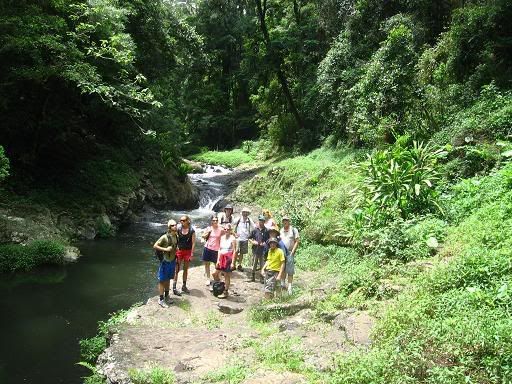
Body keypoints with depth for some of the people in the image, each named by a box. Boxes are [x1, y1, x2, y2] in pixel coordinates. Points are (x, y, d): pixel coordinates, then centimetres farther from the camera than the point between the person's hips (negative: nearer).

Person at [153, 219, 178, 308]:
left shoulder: (176, 236, 1)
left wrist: (176, 259, 15)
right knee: (162, 281, 4)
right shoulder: (164, 237, -19)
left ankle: (167, 297, 32)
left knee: (168, 280, 19)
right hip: (165, 261, -6)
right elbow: (155, 246, -18)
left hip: (172, 261, 6)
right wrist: (165, 249, -25)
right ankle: (161, 299, 12)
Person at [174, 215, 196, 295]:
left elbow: (193, 243, -3)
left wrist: (192, 254, -6)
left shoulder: (191, 230, -6)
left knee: (186, 269, 14)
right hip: (179, 250, -1)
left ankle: (184, 286, 26)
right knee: (177, 269, -1)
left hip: (188, 251, 1)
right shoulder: (178, 229, -6)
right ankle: (174, 287, 3)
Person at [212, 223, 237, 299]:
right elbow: (220, 249, 12)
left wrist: (232, 262, -15)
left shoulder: (232, 239, -11)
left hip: (228, 258, -6)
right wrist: (218, 259, 8)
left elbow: (234, 251, -12)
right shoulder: (222, 237, 8)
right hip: (222, 258, 6)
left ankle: (225, 292, 15)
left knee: (227, 276, 3)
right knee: (215, 274, 10)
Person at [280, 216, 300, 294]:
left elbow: (297, 242, -2)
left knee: (290, 271, -4)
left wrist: (292, 252, -9)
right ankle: (282, 283, 15)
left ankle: (289, 287, -1)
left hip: (290, 253, -3)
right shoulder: (280, 231, 12)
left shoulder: (293, 230, 0)